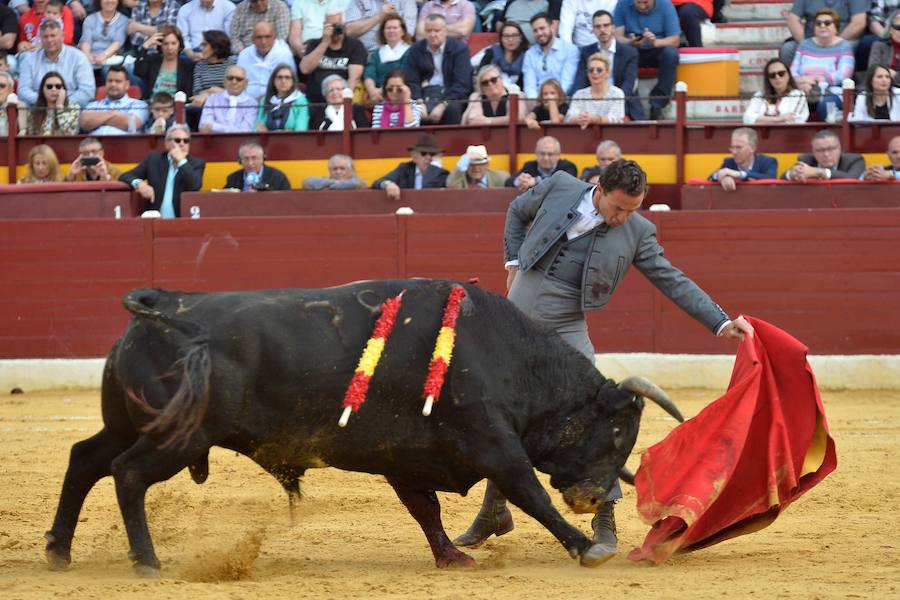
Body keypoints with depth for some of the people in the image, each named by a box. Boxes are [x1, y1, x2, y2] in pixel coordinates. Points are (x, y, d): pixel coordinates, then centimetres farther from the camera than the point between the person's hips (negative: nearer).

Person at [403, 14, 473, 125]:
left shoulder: (459, 48, 0)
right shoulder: (416, 50, 10)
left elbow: (462, 83, -9)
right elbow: (411, 81, 4)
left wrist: (442, 105, -21)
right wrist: (419, 103, -16)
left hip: (451, 94, -2)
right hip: (425, 94, 2)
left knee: (453, 108, -36)